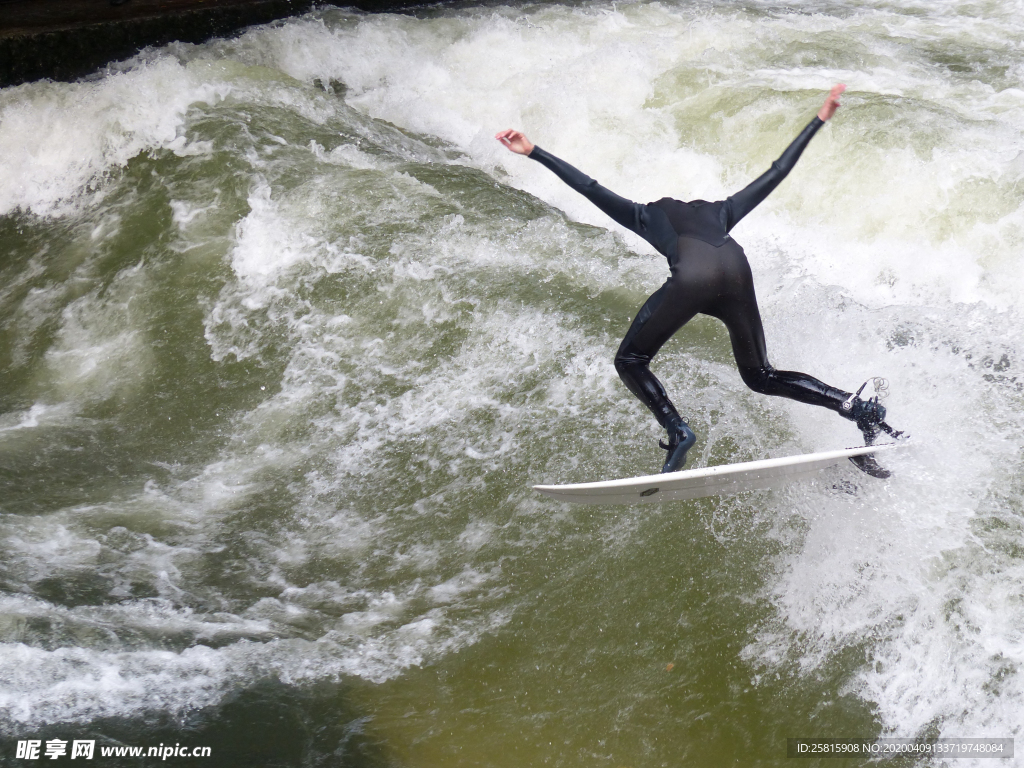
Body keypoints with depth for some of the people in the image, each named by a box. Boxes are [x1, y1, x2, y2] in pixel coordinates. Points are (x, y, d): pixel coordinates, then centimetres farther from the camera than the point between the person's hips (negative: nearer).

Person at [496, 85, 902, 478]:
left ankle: (676, 430, -10)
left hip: (692, 276, -4)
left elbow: (588, 186, 29)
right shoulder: (721, 211, 40)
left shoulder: (647, 216, 34)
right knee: (760, 375, 20)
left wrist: (532, 152, 34)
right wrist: (819, 120, 57)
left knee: (630, 361, 14)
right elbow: (776, 172, 45)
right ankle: (858, 406, 2)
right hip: (736, 271, 4)